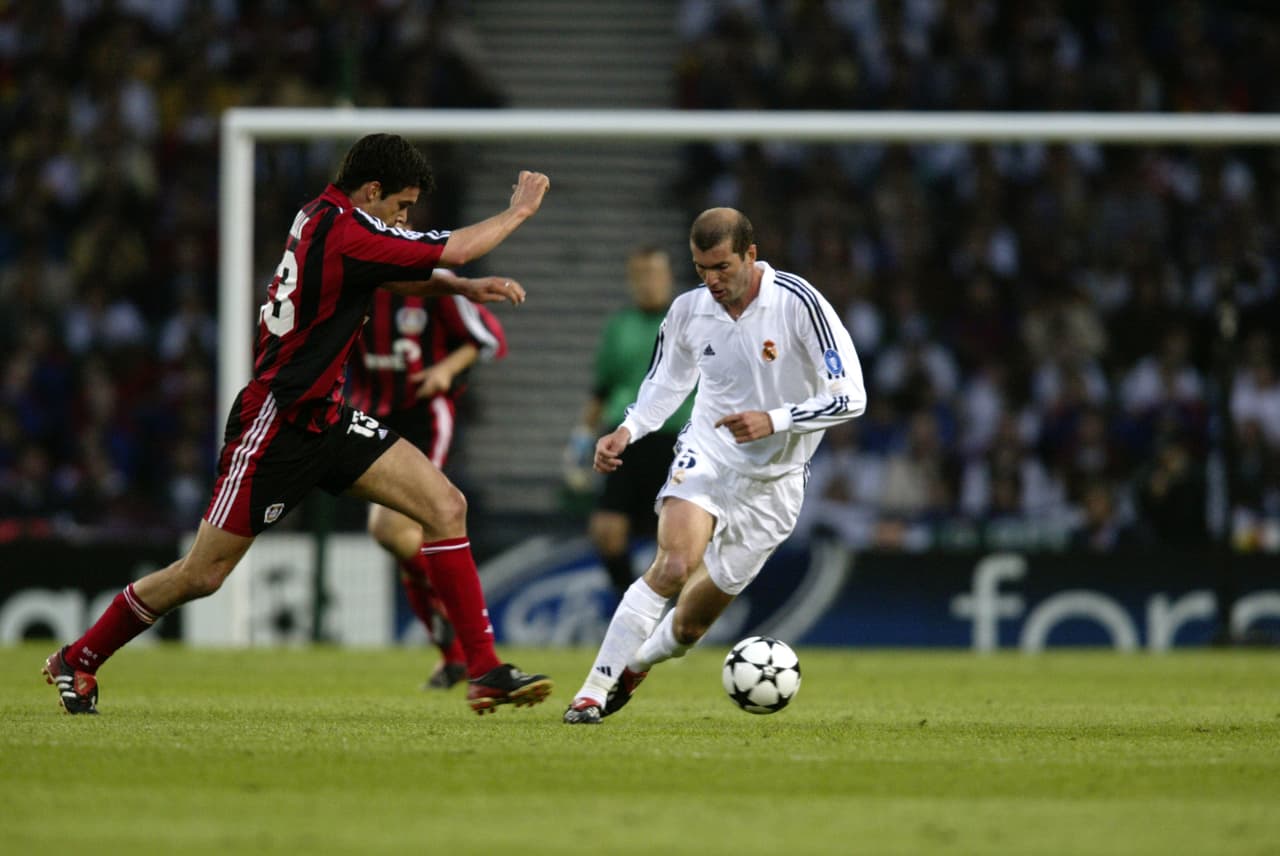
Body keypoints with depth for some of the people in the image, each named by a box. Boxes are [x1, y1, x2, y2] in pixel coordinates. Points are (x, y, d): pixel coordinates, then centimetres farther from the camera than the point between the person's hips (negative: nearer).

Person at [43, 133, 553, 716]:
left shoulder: (322, 215, 5)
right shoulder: (343, 232, -22)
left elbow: (388, 275, 25)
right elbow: (453, 250, -18)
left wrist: (464, 289, 11)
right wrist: (518, 212, -2)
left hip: (324, 418, 9)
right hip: (276, 426, -9)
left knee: (446, 506, -5)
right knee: (202, 575, 1)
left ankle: (484, 672, -5)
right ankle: (76, 661, 22)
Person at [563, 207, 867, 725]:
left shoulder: (799, 303, -16)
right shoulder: (688, 311, -3)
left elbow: (849, 396, -16)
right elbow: (666, 383, 16)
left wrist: (774, 421, -27)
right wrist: (626, 431, -2)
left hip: (772, 482, -1)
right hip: (706, 454, 1)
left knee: (690, 624, 3)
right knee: (674, 565, -29)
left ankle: (630, 670, 36)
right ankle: (593, 692, -25)